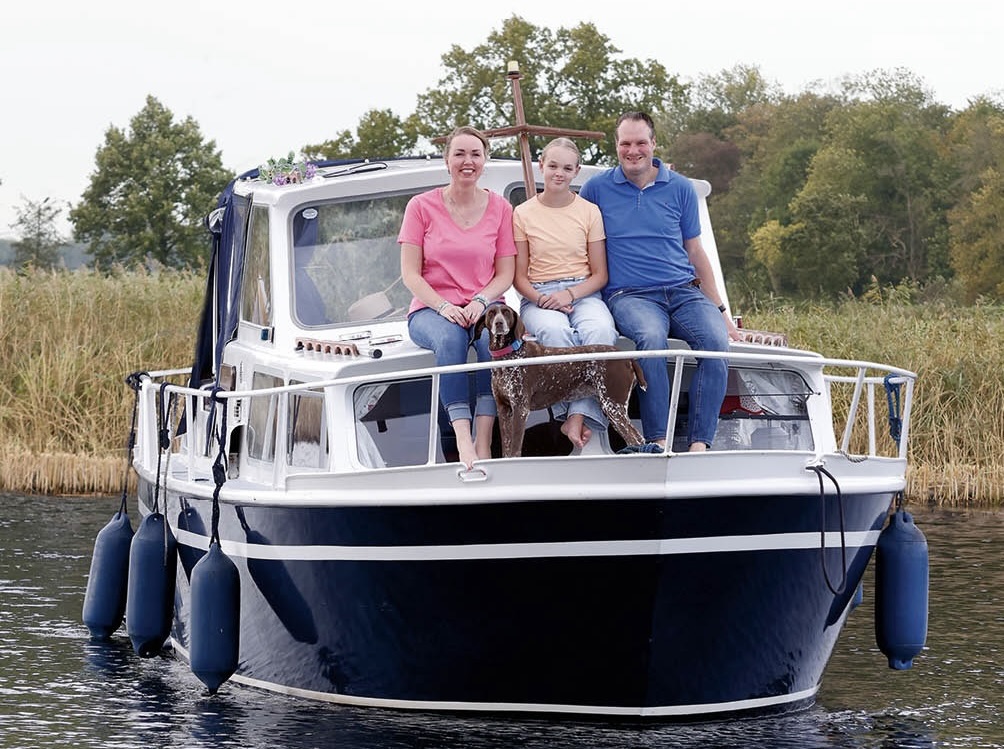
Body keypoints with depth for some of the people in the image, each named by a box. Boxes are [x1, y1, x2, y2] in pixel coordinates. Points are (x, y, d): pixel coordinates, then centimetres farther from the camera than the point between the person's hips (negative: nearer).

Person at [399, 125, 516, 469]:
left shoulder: (499, 208, 9)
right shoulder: (422, 206, 4)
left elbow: (505, 274, 7)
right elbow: (410, 274, 0)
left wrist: (480, 302, -14)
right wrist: (443, 307, -17)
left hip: (482, 306, 1)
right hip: (431, 308, -1)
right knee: (449, 338, -37)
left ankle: (483, 443, -39)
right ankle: (464, 443, -46)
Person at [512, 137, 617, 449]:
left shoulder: (589, 212, 9)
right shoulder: (523, 214, 8)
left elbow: (599, 274, 8)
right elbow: (519, 276, 9)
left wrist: (569, 294, -11)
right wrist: (540, 299, -12)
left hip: (583, 293, 1)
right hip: (538, 296, 0)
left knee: (600, 331, -36)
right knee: (555, 330, -37)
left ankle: (578, 417, -39)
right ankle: (586, 419, -36)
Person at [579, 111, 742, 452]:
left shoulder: (680, 188, 14)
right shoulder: (597, 188, 9)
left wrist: (720, 309, 19)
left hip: (685, 292, 3)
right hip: (629, 295, -3)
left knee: (716, 340, -29)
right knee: (651, 338, -37)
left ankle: (699, 443, -31)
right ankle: (657, 443, -38)